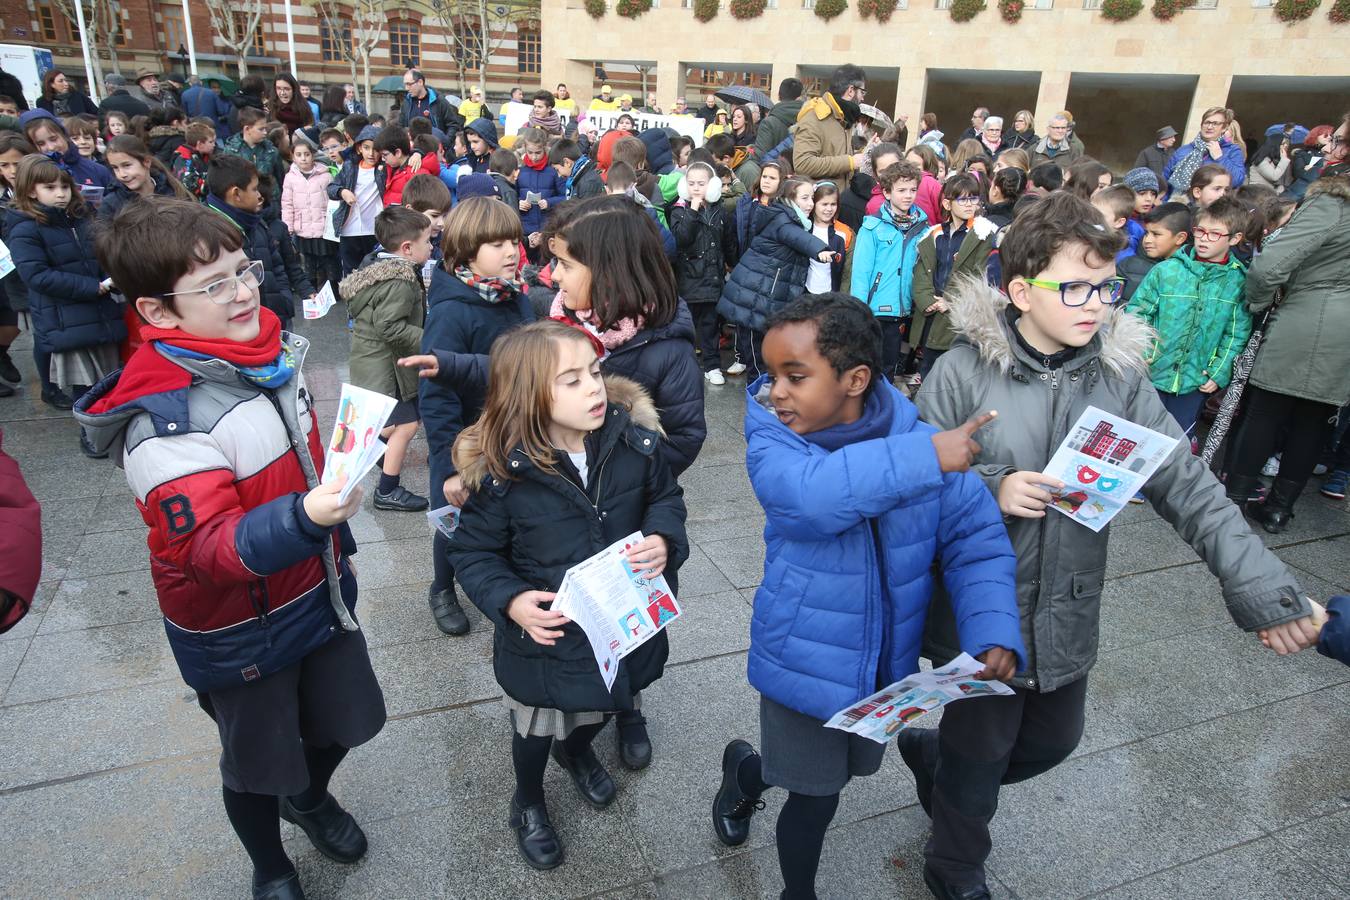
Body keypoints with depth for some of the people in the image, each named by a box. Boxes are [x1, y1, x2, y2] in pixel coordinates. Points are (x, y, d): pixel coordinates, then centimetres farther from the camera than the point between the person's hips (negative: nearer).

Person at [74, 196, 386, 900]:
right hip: (240, 631, -6)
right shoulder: (165, 422, -29)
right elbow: (207, 548, -31)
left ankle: (310, 797, 57)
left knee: (344, 723, 24)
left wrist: (337, 543, 21)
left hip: (320, 592, 6)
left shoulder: (273, 351, -5)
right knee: (258, 766, 18)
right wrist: (304, 518, -50)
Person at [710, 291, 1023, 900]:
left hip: (887, 662, 4)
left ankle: (748, 769, 57)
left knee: (849, 768, 27)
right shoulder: (772, 439, -20)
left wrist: (995, 635, -24)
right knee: (817, 798, 12)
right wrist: (924, 459, -40)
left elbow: (977, 541, -10)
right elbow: (808, 492, -42)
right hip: (805, 663, -3)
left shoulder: (923, 440, -14)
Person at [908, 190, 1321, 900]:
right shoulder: (964, 371, -17)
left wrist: (1262, 589, -16)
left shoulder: (1120, 374, -7)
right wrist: (989, 490, -28)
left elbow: (1187, 486, -9)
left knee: (1053, 741, 24)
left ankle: (929, 752, 53)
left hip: (1067, 616, 5)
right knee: (979, 759, 15)